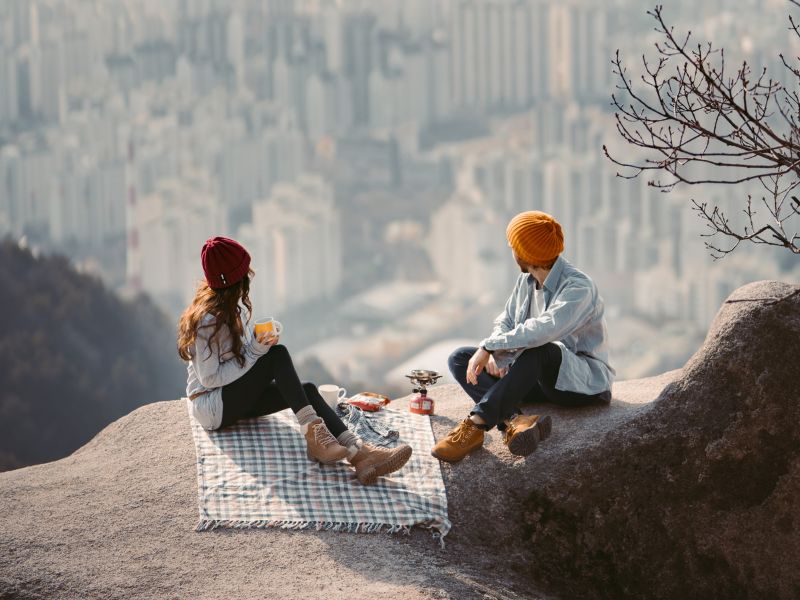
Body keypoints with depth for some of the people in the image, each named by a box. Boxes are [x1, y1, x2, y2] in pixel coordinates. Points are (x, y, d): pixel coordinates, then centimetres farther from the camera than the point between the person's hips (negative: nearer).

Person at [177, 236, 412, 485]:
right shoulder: (208, 320, -22)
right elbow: (209, 378, -22)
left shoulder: (232, 305, 6)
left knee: (308, 390, -15)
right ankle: (314, 436, -30)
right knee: (278, 354, -25)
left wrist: (259, 340, -5)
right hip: (212, 408, -9)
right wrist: (254, 352, -24)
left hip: (235, 396, 9)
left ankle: (359, 455, -32)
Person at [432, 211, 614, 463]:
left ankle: (477, 423, -41)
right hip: (540, 378, 9)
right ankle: (515, 420, -32)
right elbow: (505, 322, 9)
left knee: (538, 350, -40)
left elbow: (543, 330, -37)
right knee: (459, 359, -6)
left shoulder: (578, 288, -22)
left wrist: (489, 347, -33)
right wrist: (494, 352, -13)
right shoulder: (527, 281, 5)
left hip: (585, 381, -8)